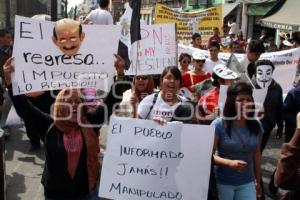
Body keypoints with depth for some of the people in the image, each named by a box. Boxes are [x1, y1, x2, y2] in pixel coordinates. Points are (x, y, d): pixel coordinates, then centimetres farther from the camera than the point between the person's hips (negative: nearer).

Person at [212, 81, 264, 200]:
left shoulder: (256, 126, 0)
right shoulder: (219, 124, -13)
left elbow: (256, 155, 9)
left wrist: (258, 181, 15)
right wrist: (229, 163, -28)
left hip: (247, 183, 3)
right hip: (222, 182, -3)